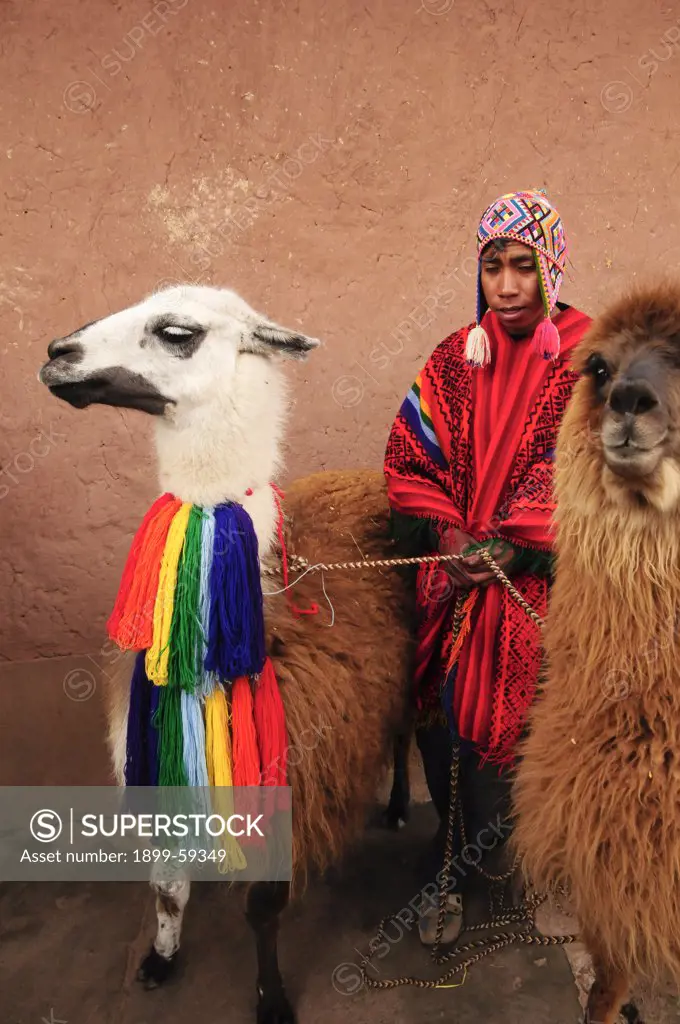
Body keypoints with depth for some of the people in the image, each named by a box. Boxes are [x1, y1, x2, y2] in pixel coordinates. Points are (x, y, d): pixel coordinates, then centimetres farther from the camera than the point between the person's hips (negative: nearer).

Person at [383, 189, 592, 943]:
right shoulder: (454, 358, 5)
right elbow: (410, 457, 5)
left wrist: (512, 543, -16)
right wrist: (446, 533, -9)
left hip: (540, 578, -2)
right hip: (454, 573, 2)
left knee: (522, 716, 6)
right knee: (449, 714, 6)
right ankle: (455, 866, 27)